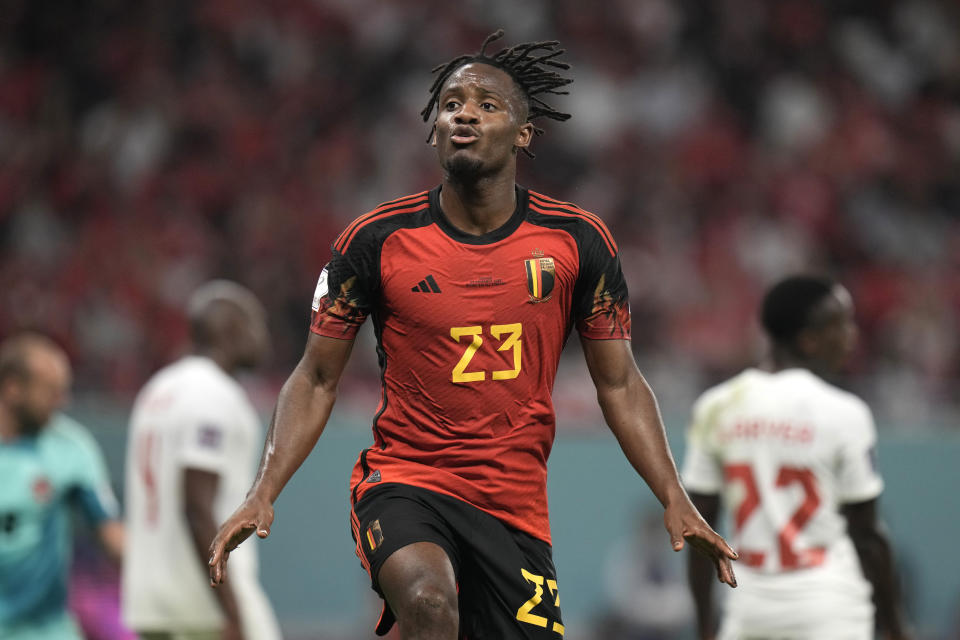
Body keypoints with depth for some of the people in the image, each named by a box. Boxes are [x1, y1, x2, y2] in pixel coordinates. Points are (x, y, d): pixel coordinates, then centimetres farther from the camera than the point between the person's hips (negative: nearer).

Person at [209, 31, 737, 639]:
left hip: (516, 506, 3)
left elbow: (620, 385, 8)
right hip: (402, 481, -3)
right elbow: (317, 379, 4)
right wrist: (264, 493, -8)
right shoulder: (378, 240, -4)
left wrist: (675, 501, -2)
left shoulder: (577, 240, 0)